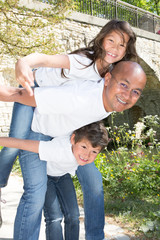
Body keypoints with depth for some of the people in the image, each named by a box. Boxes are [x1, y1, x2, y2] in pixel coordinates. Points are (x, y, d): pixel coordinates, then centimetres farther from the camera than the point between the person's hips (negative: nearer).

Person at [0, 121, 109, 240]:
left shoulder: (89, 142, -30)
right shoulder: (58, 149, -46)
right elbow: (21, 143, -43)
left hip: (63, 174, 5)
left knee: (73, 216, 0)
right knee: (54, 218, -15)